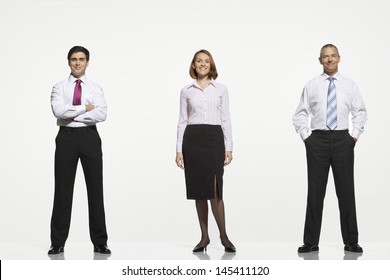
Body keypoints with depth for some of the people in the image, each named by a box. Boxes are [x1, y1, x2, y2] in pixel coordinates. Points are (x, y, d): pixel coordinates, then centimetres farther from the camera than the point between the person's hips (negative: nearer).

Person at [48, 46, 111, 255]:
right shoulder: (59, 87, 6)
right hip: (66, 137, -1)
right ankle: (58, 242, 10)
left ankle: (100, 242, 10)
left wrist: (72, 114, -12)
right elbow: (59, 111, -13)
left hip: (89, 136, 1)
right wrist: (85, 108, -10)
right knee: (63, 189, 3)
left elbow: (102, 114, -10)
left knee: (95, 188, 3)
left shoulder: (95, 89, 8)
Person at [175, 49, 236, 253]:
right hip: (192, 139, 2)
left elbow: (226, 119, 5)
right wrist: (179, 149, 1)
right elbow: (182, 121, 8)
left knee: (214, 189, -9)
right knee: (198, 190, 5)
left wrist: (228, 148, -1)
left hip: (214, 138, -1)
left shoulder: (221, 89, 6)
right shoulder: (186, 91, 8)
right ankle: (204, 236, 14)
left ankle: (223, 236, 3)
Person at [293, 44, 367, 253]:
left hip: (342, 140, 1)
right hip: (317, 140, 0)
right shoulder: (311, 86, 4)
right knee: (315, 191, 2)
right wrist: (305, 136, -1)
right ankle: (311, 242, 8)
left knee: (346, 191, 3)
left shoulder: (349, 85, 7)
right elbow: (300, 114, 8)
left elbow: (360, 112, 12)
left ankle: (351, 241, 11)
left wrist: (355, 135, 3)